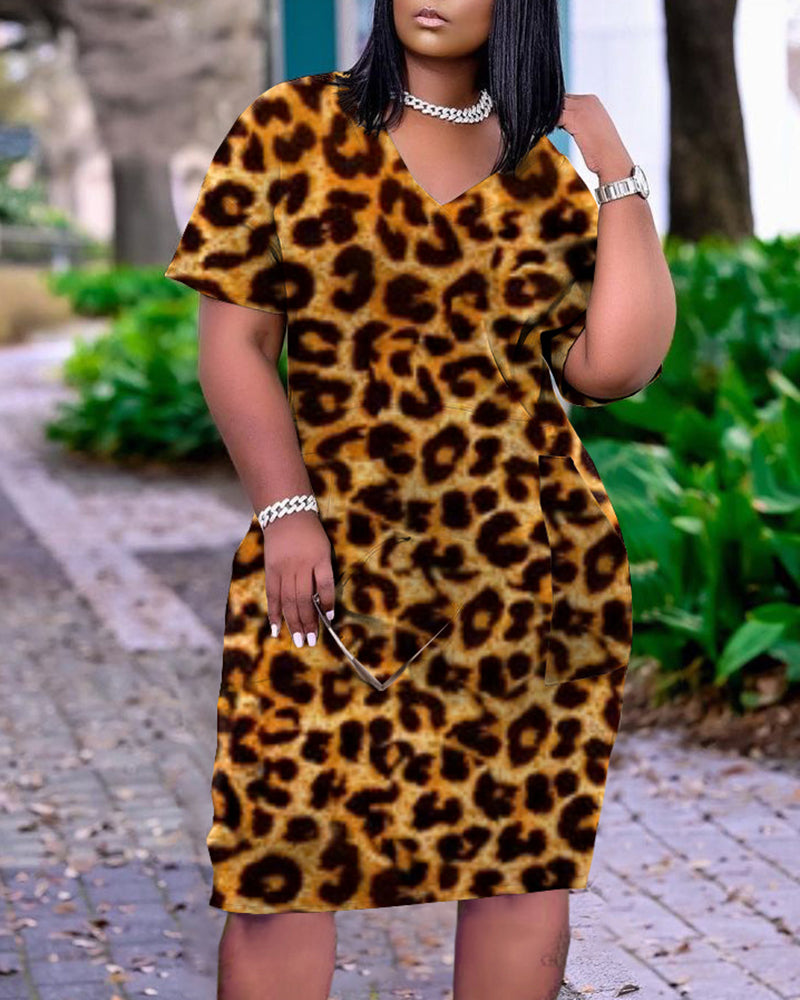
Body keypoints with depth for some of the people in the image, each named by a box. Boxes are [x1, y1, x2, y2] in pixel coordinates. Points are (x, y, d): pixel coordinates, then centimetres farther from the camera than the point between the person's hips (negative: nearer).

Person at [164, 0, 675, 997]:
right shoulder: (285, 132, 4)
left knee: (529, 846, 6)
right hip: (334, 561, -2)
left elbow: (611, 366, -1)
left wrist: (619, 177, -1)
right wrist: (284, 511, -11)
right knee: (280, 854, -5)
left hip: (531, 568, 2)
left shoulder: (548, 176, 8)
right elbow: (234, 338, 0)